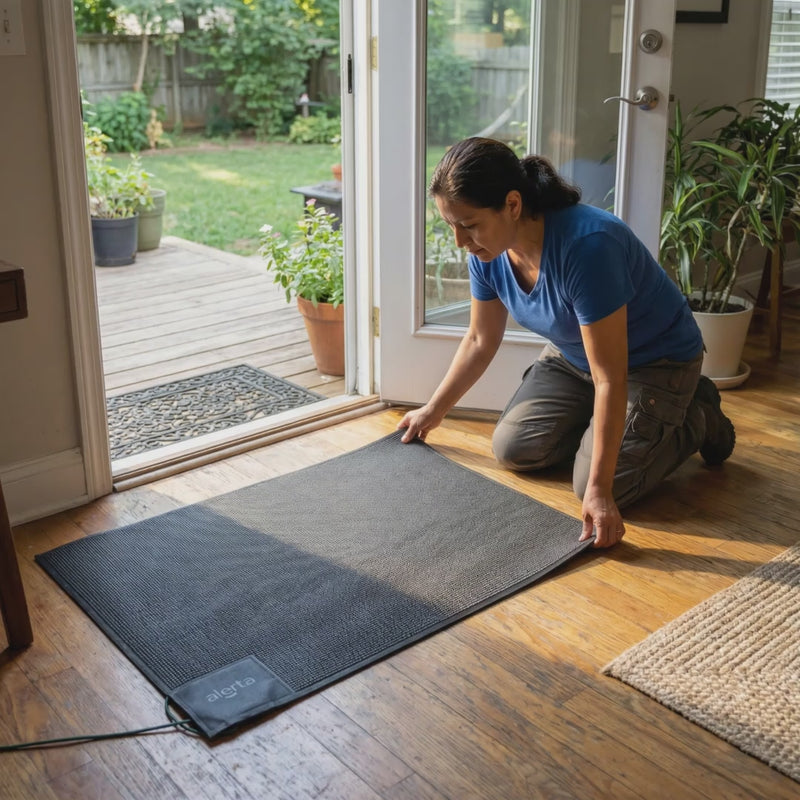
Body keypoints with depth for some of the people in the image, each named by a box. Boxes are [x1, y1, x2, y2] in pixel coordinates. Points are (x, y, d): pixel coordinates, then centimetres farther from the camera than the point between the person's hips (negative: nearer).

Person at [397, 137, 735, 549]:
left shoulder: (586, 245, -39)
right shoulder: (488, 251, -16)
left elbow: (610, 380, -36)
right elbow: (479, 341, 2)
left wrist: (599, 490, -35)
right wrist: (432, 412, 9)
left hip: (653, 360, -6)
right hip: (572, 355, 7)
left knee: (593, 486, -16)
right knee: (511, 448, -5)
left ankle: (699, 418, 7)